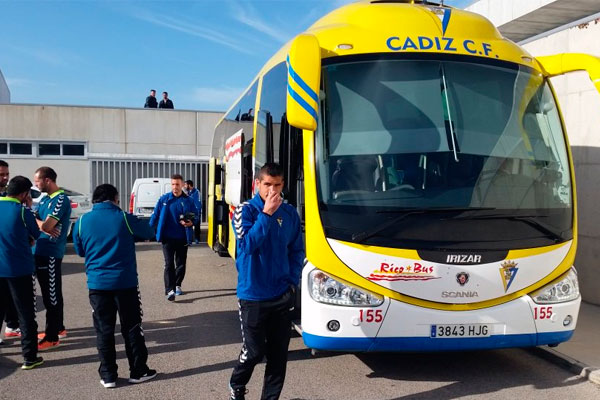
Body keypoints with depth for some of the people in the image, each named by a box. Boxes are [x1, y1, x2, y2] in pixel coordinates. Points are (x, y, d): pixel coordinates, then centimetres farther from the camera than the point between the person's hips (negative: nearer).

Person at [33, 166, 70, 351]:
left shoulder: (61, 199, -13)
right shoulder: (45, 199, 16)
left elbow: (47, 226, -21)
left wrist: (36, 221, -1)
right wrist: (41, 225, -12)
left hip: (50, 253, -9)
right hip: (40, 252, 9)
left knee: (51, 295, -4)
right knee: (49, 293, 17)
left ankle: (52, 337, 0)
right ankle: (58, 328, 29)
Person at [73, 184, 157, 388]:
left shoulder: (82, 221, 0)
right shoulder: (125, 219, -6)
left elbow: (80, 250, 14)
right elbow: (149, 233, 11)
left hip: (97, 284, 2)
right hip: (125, 282, -1)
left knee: (104, 331, 9)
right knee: (132, 328, 9)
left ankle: (108, 376, 15)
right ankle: (138, 372, 18)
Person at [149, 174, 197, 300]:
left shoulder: (188, 201, 0)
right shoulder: (164, 199, -2)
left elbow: (195, 216, 7)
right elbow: (155, 215, 1)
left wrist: (191, 222, -13)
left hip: (182, 238, 2)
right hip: (167, 237, -2)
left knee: (181, 264, 12)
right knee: (169, 264, -7)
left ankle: (177, 285, 31)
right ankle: (170, 290, -9)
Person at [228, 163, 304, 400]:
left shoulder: (290, 213, 3)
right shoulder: (246, 210, -8)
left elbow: (297, 251, 11)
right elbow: (247, 245, -23)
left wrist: (293, 282, 1)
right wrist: (266, 214, -25)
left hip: (282, 295, 4)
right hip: (254, 295, -3)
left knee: (279, 354, 9)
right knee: (254, 351, 5)